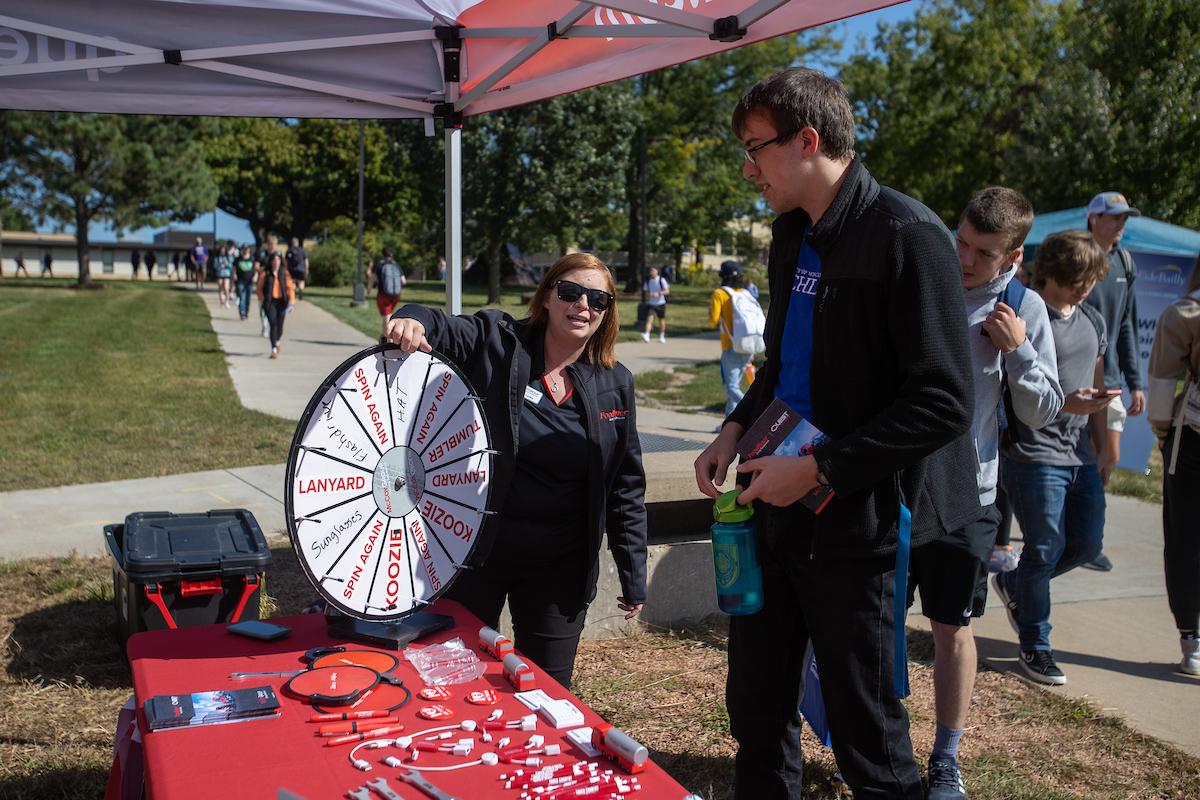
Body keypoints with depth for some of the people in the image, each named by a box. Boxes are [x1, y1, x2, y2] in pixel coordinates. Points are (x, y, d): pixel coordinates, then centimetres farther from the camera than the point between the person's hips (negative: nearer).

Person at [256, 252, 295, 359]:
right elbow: (260, 288, 3)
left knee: (280, 325, 7)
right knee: (273, 324, -13)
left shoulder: (284, 273, 3)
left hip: (281, 302, 2)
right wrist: (262, 301, -4)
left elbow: (290, 288, 1)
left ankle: (277, 341, 40)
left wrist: (291, 302, -9)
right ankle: (274, 349, -11)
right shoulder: (264, 274, -2)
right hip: (269, 302, -2)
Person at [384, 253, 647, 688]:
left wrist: (633, 576, 5)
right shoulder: (496, 340, -6)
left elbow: (626, 487, 4)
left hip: (559, 566, 2)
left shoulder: (614, 384, 1)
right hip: (474, 549, -1)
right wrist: (413, 321, -38)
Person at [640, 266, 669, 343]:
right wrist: (648, 295, -11)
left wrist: (658, 293, -26)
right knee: (649, 319, -15)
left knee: (661, 320, 10)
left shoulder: (661, 280, -7)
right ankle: (646, 335, -28)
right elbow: (646, 291, 12)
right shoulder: (648, 281, 4)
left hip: (660, 303, -2)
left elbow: (667, 291, -11)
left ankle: (662, 336, 25)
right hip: (651, 304, 2)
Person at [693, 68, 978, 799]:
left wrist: (819, 469, -20)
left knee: (868, 737, 8)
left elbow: (943, 405, -19)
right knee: (756, 708, 18)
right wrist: (737, 429, 4)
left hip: (858, 521, -7)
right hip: (779, 510, 8)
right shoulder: (793, 234, 9)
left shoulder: (907, 236, -16)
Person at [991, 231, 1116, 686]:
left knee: (1087, 544, 11)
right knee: (1046, 548, -1)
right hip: (1034, 456, -7)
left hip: (1081, 459, 8)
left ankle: (1013, 585, 35)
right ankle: (1034, 647, 16)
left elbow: (1096, 388, 20)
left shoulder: (1092, 321, 13)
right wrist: (1065, 404, -28)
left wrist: (1102, 449, 19)